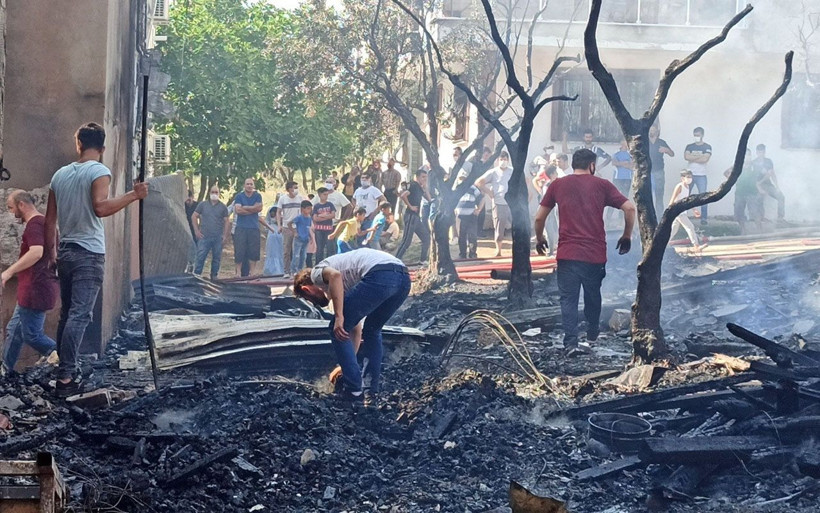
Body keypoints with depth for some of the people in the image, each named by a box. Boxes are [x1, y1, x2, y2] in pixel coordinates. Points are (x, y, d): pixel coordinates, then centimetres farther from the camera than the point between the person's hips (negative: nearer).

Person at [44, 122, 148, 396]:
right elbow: (100, 207, -25)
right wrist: (133, 195, -19)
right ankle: (66, 377, -15)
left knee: (67, 314, 14)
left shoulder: (60, 174, 11)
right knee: (79, 315, -10)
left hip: (65, 252, 7)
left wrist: (51, 252, 21)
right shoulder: (99, 171, -9)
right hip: (89, 253, -7)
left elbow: (50, 220, 13)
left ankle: (65, 371, 17)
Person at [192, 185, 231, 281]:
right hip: (204, 237, -1)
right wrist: (196, 231, 0)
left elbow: (227, 221, 8)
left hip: (218, 238, 1)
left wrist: (225, 235, 0)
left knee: (216, 258, 6)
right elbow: (194, 217, 8)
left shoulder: (222, 207, 8)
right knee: (200, 256, -7)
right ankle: (196, 275, -4)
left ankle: (214, 276, 16)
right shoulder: (203, 205, 7)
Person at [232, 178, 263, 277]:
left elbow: (259, 208, -6)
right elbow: (238, 210, -9)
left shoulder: (257, 196, 10)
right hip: (241, 227, -2)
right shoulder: (239, 196, 5)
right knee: (239, 250, -3)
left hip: (254, 228, 2)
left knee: (254, 250, 1)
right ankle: (238, 271, 2)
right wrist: (253, 209, -6)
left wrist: (245, 207, -6)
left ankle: (253, 270, 10)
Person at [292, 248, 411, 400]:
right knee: (372, 330, 32)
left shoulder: (317, 272, 18)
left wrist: (339, 317, -11)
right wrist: (348, 363, 53)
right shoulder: (344, 289, 40)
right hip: (403, 278, 9)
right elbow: (356, 329, 45)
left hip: (379, 275, -9)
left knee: (337, 329, 8)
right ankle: (372, 388, 30)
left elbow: (335, 275, -9)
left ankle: (353, 389, 8)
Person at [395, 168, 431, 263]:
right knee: (407, 241, -10)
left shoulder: (420, 187, 16)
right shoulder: (413, 185, -11)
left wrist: (425, 187, 6)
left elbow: (428, 198, 18)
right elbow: (403, 195, -26)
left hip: (416, 217, 10)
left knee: (426, 238, 14)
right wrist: (410, 206, -18)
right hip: (411, 216, -10)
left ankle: (423, 260, 22)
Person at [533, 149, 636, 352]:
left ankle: (571, 341, -9)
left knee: (568, 298, 2)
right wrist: (627, 236, 10)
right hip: (595, 253, 1)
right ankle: (592, 333, 37)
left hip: (567, 253, -1)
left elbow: (539, 217, 8)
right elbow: (629, 208, -3)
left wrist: (540, 239, 25)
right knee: (593, 295, 21)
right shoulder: (602, 185, 4)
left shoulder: (558, 185, 6)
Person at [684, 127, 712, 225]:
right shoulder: (689, 146, 12)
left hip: (701, 175, -2)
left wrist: (692, 158, -5)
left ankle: (704, 218, -4)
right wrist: (699, 156, -9)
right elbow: (686, 157, -7)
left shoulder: (707, 147, 3)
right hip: (689, 174, 3)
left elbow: (705, 159, -13)